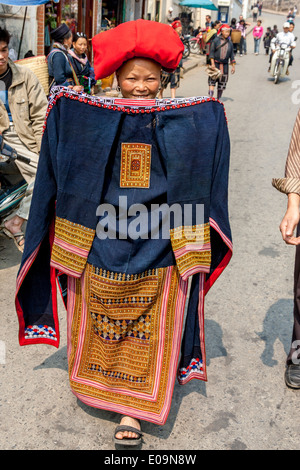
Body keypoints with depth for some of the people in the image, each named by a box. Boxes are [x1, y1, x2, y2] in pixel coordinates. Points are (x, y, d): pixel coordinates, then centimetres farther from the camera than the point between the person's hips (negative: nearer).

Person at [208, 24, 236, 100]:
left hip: (225, 65, 4)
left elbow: (231, 55, 13)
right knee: (212, 81, -12)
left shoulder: (230, 43, 9)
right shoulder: (216, 40, -3)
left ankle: (218, 99, 17)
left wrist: (233, 66, 7)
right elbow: (211, 52, -5)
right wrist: (212, 63, -14)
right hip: (215, 63, -4)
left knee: (222, 82, 6)